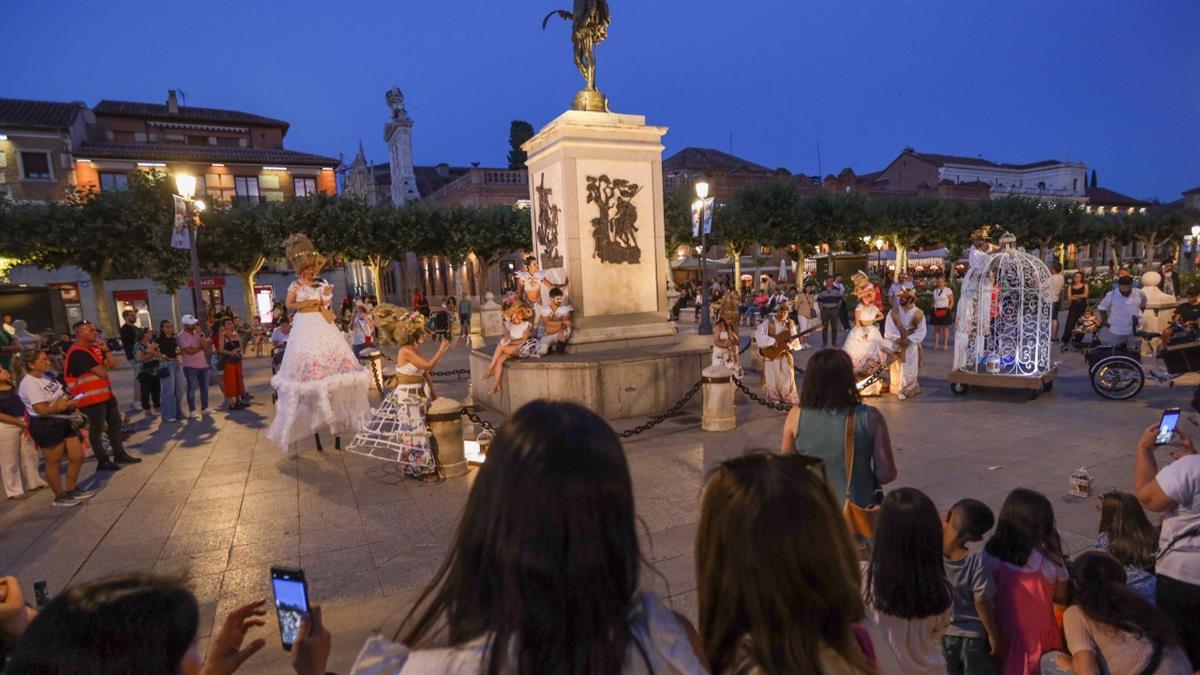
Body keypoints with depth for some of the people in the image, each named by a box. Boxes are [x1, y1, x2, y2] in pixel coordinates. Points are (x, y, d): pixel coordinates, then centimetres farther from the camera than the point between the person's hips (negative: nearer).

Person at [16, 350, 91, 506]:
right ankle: (60, 497, 19)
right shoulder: (29, 383, -16)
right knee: (54, 463, 4)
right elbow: (42, 409, -21)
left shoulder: (47, 376, 10)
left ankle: (71, 490, 29)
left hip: (63, 422, 9)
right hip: (46, 426, -9)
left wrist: (64, 401, -12)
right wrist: (66, 404, -12)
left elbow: (63, 394, 12)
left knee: (77, 457, 11)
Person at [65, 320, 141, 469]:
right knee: (97, 430, 1)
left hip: (106, 393, 10)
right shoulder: (78, 352, -18)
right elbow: (102, 373, -21)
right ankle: (103, 461, 9)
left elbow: (113, 364, 8)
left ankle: (119, 454, 27)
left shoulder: (95, 348, 11)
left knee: (115, 423, 17)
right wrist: (104, 366, 1)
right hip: (92, 397, -10)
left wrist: (106, 350, -6)